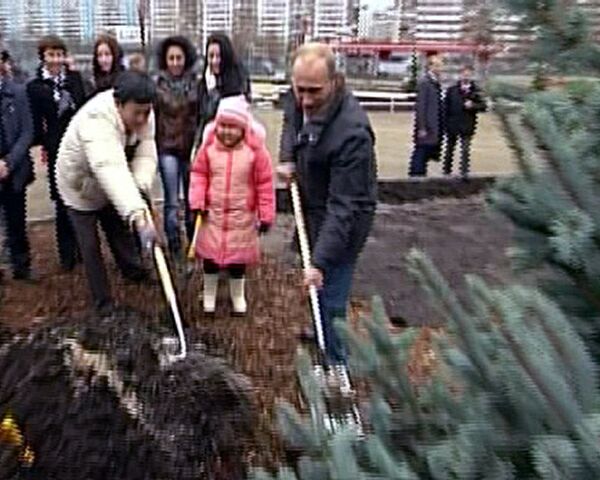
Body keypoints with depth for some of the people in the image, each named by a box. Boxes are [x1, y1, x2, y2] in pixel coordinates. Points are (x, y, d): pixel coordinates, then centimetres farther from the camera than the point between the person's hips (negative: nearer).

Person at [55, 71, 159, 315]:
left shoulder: (142, 113, -22)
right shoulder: (96, 120, -45)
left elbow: (146, 155, -24)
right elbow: (111, 170, -58)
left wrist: (141, 187, -44)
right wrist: (139, 215, -69)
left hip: (113, 187, 6)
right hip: (80, 185, -6)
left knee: (120, 231, 23)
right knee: (91, 246, 2)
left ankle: (135, 271, 45)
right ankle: (103, 302, 16)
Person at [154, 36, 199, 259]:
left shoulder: (195, 83, 0)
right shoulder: (158, 85, -1)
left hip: (191, 147, 1)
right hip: (167, 148, -1)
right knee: (171, 201, 0)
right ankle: (174, 247, 12)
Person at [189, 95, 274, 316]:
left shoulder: (255, 150, -13)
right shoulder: (208, 146, -7)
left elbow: (264, 184, -8)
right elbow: (199, 174, 2)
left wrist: (266, 214, -6)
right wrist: (197, 202, -8)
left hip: (242, 216, -1)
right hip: (213, 213, 2)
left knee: (238, 258, 12)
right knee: (209, 255, 12)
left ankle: (238, 295, 35)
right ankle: (209, 294, 34)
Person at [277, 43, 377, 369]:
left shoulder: (351, 132, -35)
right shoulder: (299, 99, -11)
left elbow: (343, 207, -33)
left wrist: (320, 262, -34)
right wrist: (287, 158, -2)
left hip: (341, 221, -8)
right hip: (312, 208, 9)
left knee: (329, 299, -6)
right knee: (317, 293, 25)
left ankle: (336, 366, 13)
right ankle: (323, 334, 49)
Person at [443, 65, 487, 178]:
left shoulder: (475, 91, 1)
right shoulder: (452, 90, 2)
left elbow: (483, 106, 0)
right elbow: (446, 107, 4)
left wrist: (473, 105, -18)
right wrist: (445, 122, -1)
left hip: (467, 126, -1)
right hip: (452, 125, 2)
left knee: (465, 149, -2)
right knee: (449, 148, 12)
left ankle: (464, 171, 4)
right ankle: (447, 170, 24)